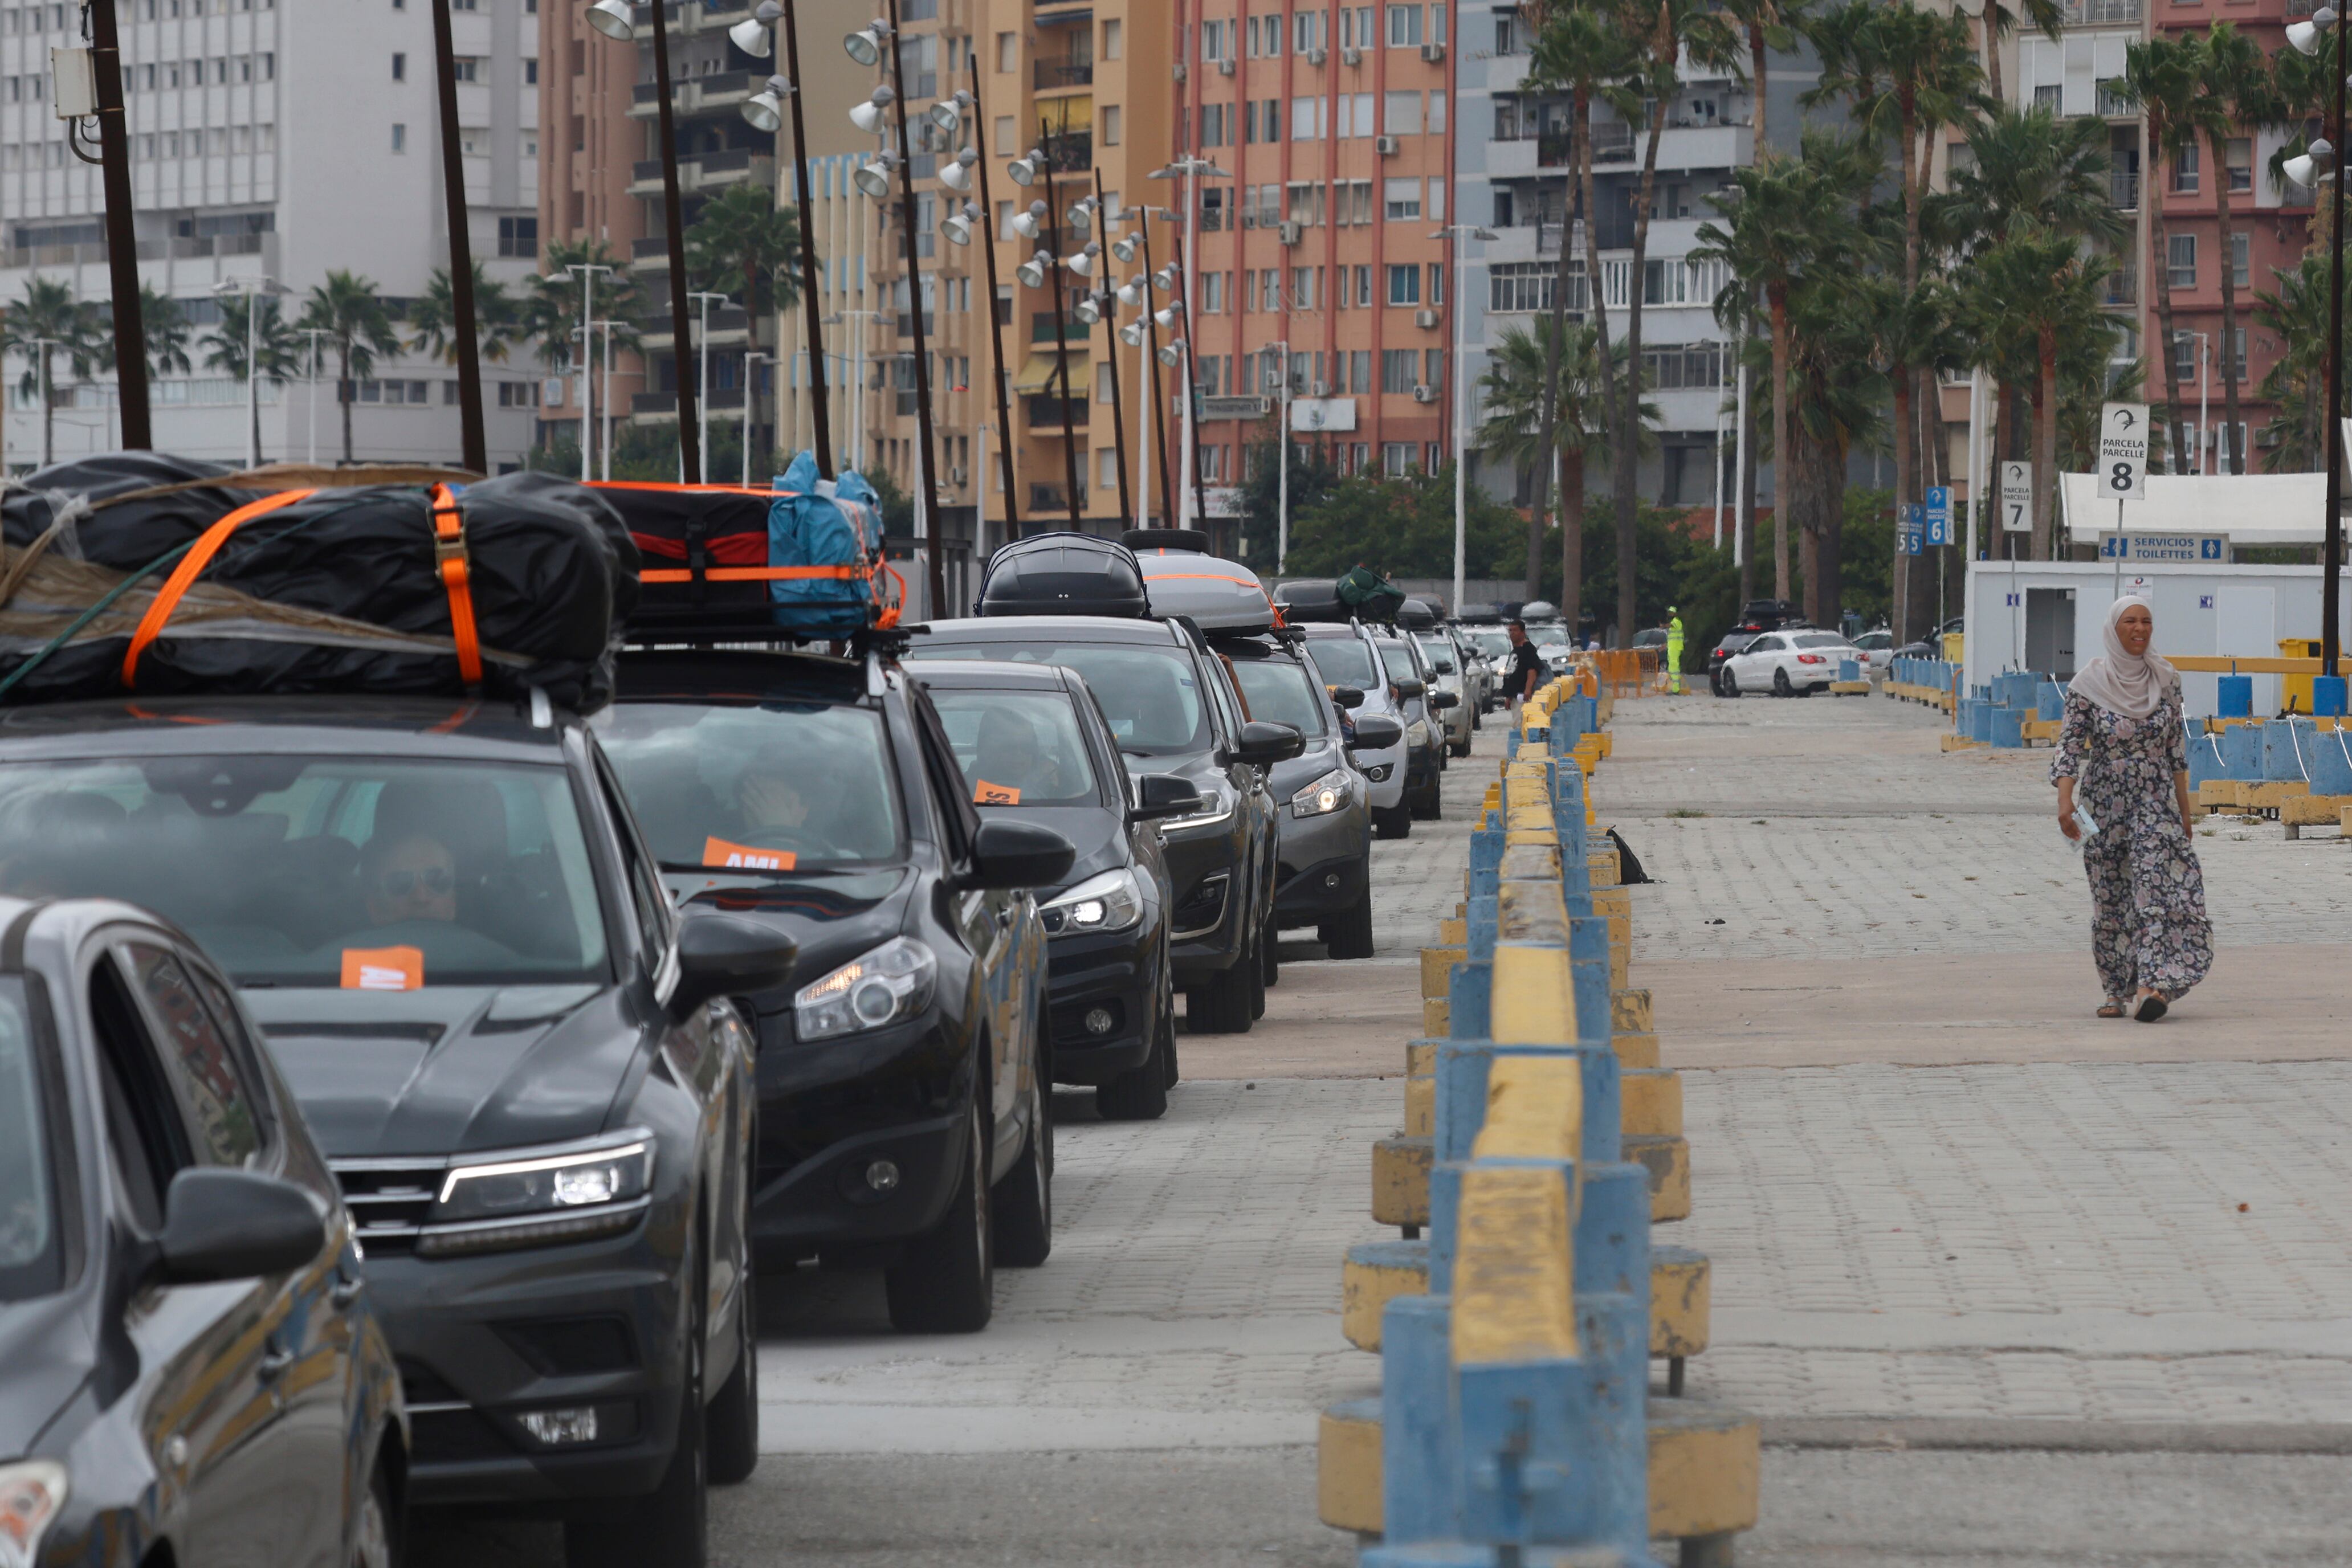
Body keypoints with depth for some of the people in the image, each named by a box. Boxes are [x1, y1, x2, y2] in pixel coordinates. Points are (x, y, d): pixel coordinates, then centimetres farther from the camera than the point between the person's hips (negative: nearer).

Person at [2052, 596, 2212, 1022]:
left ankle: (2150, 987, -26)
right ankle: (2118, 991, 20)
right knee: (2111, 899, 6)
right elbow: (2070, 746, -10)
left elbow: (2176, 747, 9)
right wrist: (2065, 800, -24)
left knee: (2158, 888, -15)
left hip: (2156, 802, 1)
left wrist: (2184, 807, 10)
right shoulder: (2089, 684, -6)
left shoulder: (2166, 680, 2)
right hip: (2105, 805, -1)